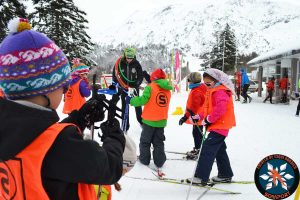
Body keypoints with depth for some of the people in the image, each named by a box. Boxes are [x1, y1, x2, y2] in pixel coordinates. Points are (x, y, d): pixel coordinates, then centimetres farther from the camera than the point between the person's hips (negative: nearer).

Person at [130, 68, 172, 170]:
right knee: (158, 142, 15)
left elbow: (142, 100, -19)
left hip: (149, 120, -4)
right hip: (161, 121, 4)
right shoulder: (167, 90, 3)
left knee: (145, 141, 14)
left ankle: (144, 159, 21)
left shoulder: (150, 87, -12)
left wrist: (132, 100, -4)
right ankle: (159, 162, 17)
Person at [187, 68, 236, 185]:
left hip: (219, 126, -11)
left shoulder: (220, 92, -17)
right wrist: (200, 117, 9)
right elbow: (208, 109, 21)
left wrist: (209, 119, -21)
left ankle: (201, 177, -8)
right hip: (219, 126, 11)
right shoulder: (214, 91, 15)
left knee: (207, 149, -11)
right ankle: (225, 175, 31)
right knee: (220, 150, 19)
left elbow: (220, 109, -29)